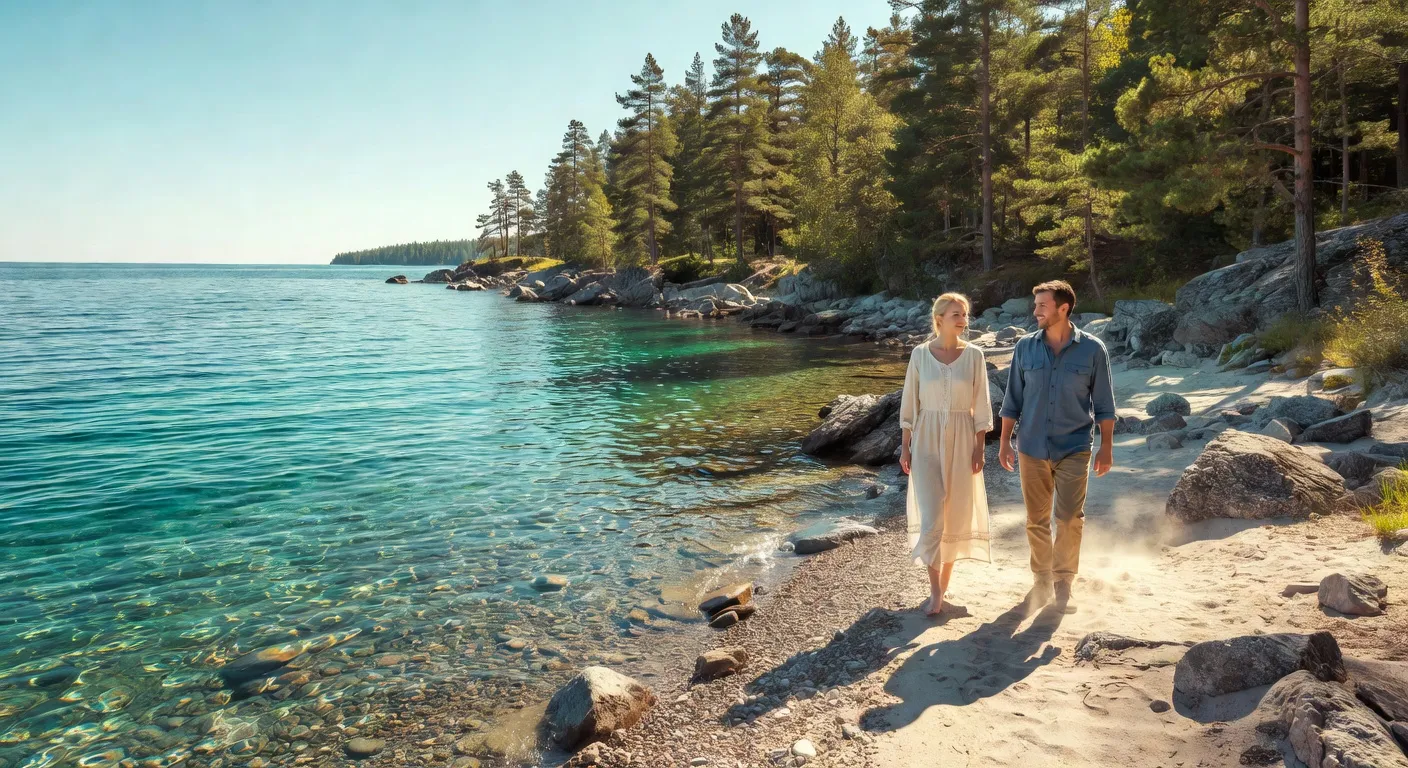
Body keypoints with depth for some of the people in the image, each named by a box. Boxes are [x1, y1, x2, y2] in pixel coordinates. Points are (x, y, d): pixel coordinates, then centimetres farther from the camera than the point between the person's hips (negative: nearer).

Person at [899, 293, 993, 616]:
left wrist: (979, 448, -3)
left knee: (956, 515, 8)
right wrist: (905, 447, 0)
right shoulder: (920, 354, -2)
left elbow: (981, 406, 1)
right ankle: (935, 590, 4)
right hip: (927, 441, -1)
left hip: (961, 441, 1)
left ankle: (944, 584, 25)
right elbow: (909, 403, 2)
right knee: (931, 516, -7)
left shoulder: (973, 355, -1)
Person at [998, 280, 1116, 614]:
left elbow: (1104, 404, 2)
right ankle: (1042, 580, 24)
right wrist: (1005, 441, 4)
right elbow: (1012, 399, 7)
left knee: (1070, 518, -4)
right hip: (1033, 448, 2)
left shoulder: (1092, 349, -4)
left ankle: (1063, 583, 13)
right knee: (1037, 521, 9)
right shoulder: (1025, 347, 1)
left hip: (1074, 449, -2)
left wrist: (1107, 447, 0)